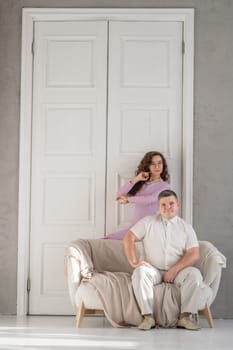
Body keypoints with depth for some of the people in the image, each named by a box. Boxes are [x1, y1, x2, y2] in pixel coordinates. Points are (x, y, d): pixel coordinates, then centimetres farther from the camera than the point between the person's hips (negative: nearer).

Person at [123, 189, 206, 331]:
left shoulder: (186, 228, 8)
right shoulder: (148, 222, 9)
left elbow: (194, 254, -2)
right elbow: (129, 238, 3)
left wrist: (174, 270, -15)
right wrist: (134, 262, -10)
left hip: (178, 270, 0)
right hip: (154, 270, 0)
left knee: (195, 274, -29)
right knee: (140, 272, -32)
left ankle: (185, 317, -24)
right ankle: (148, 317, -32)